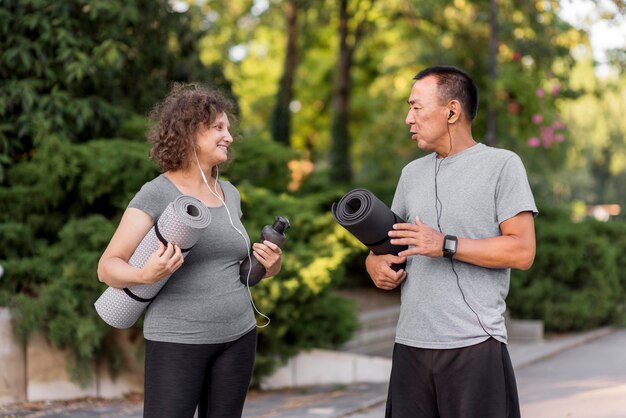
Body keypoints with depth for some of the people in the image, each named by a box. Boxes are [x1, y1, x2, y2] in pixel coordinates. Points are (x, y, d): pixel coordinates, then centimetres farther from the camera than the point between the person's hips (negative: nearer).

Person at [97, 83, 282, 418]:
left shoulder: (229, 193, 11)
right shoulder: (156, 195, -8)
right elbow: (107, 267, -11)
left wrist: (270, 266, 2)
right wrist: (145, 275, -32)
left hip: (238, 337, 6)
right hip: (177, 340, -6)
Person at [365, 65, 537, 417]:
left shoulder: (501, 165, -1)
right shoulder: (412, 173, 17)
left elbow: (522, 251, -9)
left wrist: (446, 245, -15)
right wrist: (375, 262, 2)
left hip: (475, 346, -5)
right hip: (411, 345, 5)